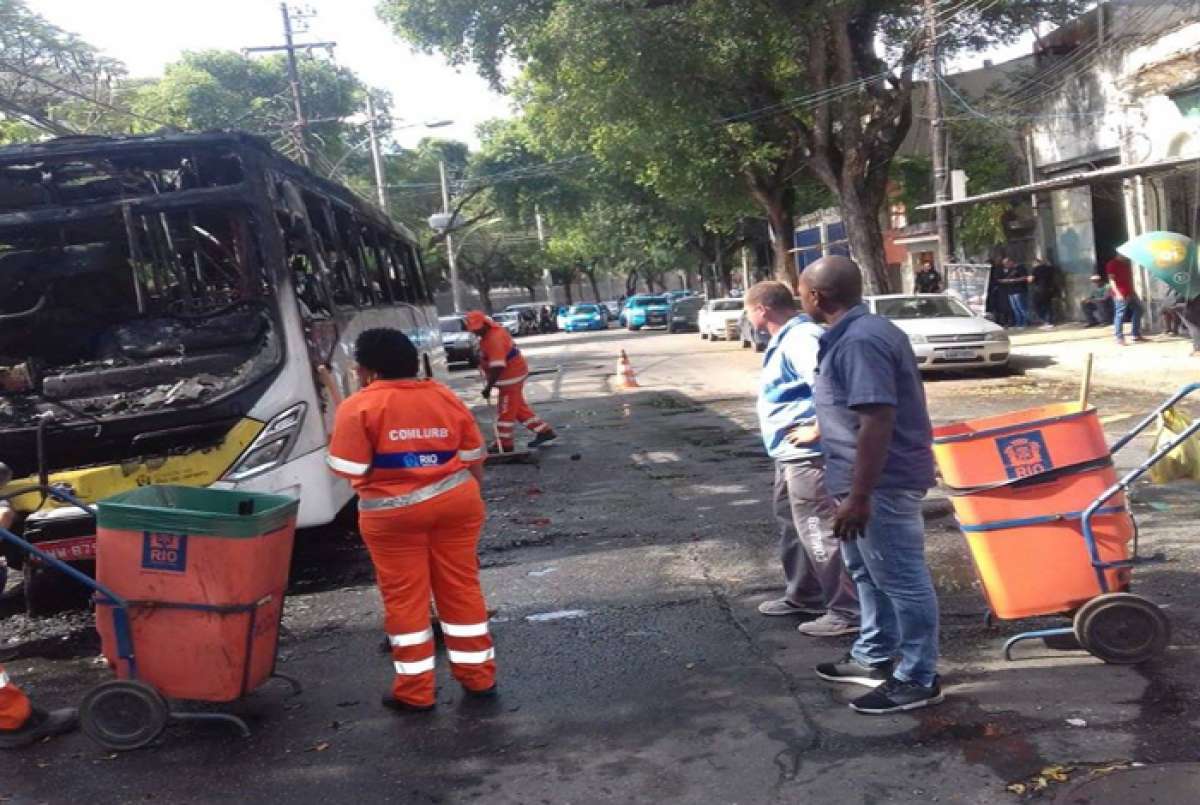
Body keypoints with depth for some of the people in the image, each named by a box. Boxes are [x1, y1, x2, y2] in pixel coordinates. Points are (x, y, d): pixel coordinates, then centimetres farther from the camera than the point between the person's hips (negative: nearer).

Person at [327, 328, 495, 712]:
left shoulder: (359, 406, -7)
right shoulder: (446, 397, 8)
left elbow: (349, 468, -12)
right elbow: (473, 458, 10)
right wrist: (471, 499, 21)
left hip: (394, 514, -4)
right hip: (456, 502, 4)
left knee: (405, 598, 5)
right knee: (461, 588, 12)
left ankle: (415, 690, 11)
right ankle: (478, 675, 20)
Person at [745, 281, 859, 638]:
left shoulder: (801, 339, -20)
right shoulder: (787, 338, 13)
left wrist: (817, 431, -23)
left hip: (808, 454, -11)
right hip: (791, 452, 11)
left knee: (819, 531, -5)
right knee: (793, 526, 21)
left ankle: (848, 611, 3)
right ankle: (803, 595, 35)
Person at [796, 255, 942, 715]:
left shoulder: (861, 341, -22)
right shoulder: (858, 332, 12)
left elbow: (877, 421, -28)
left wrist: (858, 497, -28)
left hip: (882, 483, -11)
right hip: (874, 478, 11)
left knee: (902, 580, 0)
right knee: (869, 573, 21)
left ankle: (918, 679, 12)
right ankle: (873, 658, 35)